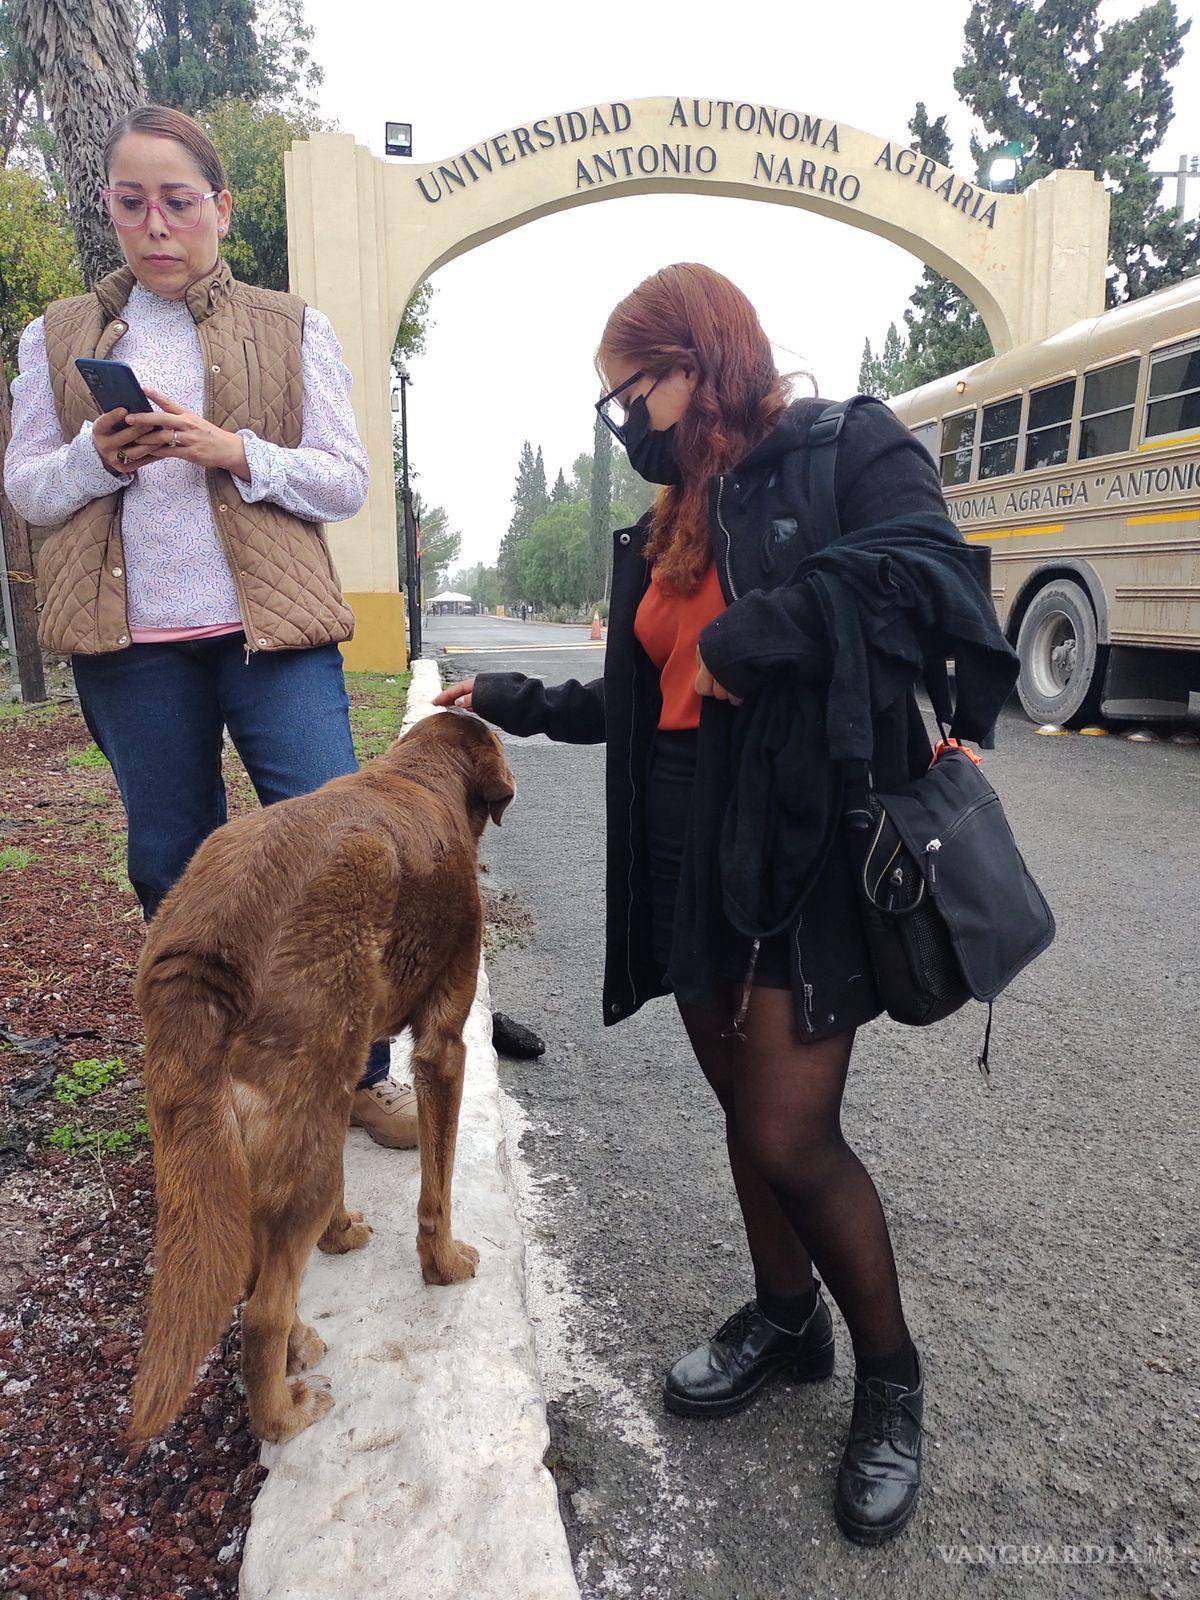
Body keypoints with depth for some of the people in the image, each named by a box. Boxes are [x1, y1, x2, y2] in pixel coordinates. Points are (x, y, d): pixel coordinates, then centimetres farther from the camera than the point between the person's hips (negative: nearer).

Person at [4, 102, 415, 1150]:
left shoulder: (292, 329, 10)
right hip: (129, 643, 2)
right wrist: (96, 457, -8)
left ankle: (364, 1071, 14)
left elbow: (348, 481, 4)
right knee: (174, 867, 8)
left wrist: (236, 452, -13)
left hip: (272, 632, -1)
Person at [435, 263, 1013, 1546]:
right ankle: (785, 1318, 38)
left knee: (791, 1137, -5)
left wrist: (747, 639, -20)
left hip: (807, 858, -6)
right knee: (745, 1111, 14)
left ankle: (890, 1374, 23)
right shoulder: (671, 525, 15)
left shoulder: (848, 452, -5)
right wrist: (523, 704, 20)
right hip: (689, 860, 7)